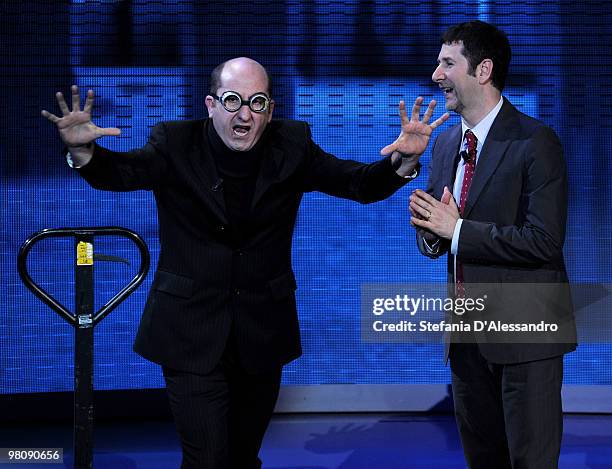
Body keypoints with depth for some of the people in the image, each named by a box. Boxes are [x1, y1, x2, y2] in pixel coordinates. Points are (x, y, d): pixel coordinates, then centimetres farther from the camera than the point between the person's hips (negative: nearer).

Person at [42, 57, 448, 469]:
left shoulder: (291, 145, -3)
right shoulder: (176, 145, -8)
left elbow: (361, 184, -7)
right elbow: (116, 172, -22)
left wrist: (403, 160, -27)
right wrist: (83, 149, -44)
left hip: (263, 331, 3)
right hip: (192, 331, -3)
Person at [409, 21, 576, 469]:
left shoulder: (536, 142, -13)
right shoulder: (445, 143, 10)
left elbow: (545, 241, -22)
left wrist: (457, 229, -20)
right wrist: (431, 230, -9)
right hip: (466, 331, 7)